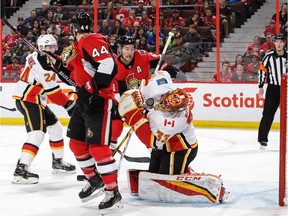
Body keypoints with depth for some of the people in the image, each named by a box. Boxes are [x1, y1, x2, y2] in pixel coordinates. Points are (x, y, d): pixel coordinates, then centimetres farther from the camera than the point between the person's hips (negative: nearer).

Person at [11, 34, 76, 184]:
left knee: (55, 127, 18)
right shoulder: (39, 62, -19)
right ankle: (21, 170, -31)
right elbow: (52, 89, -22)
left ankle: (57, 162, 32)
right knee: (37, 133, -22)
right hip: (26, 100, -11)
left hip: (35, 100, 11)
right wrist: (69, 104, -19)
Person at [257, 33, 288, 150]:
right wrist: (260, 87, 0)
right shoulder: (269, 56, -5)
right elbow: (262, 70, 2)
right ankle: (263, 139, 1)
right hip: (272, 88, -1)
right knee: (268, 114, -5)